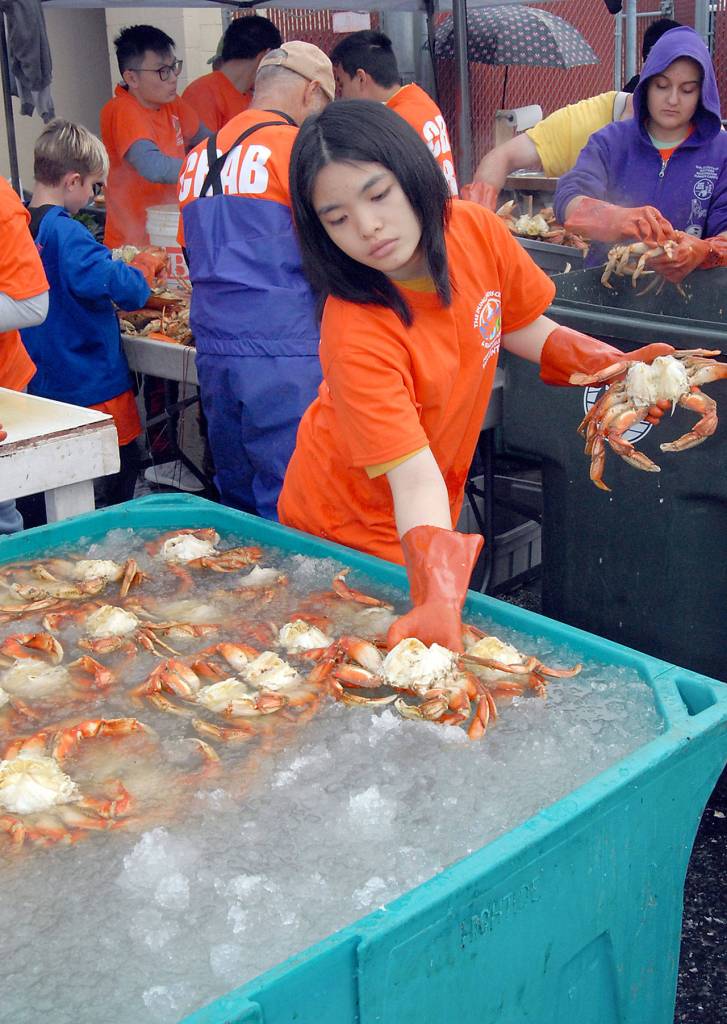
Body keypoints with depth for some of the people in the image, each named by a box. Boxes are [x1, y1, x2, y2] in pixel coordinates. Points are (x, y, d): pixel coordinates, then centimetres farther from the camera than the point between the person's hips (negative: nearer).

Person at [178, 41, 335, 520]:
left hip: (213, 353, 7)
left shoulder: (198, 157, 16)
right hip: (285, 354, -7)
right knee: (288, 513, -3)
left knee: (237, 503, 15)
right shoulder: (296, 147, -6)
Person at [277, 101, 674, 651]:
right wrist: (438, 600, -49)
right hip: (345, 534, -6)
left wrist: (614, 366, -10)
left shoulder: (477, 231, -16)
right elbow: (413, 476, -36)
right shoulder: (355, 337, -33)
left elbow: (521, 326, 3)